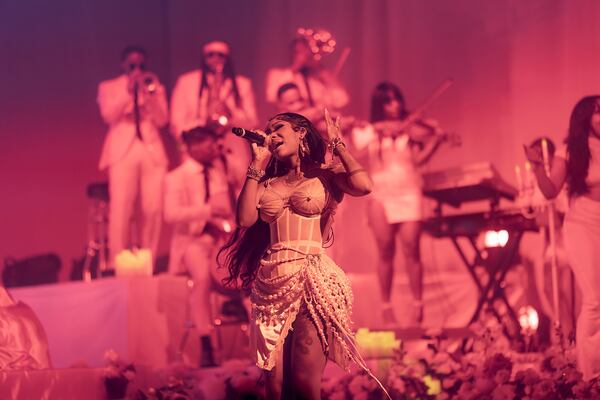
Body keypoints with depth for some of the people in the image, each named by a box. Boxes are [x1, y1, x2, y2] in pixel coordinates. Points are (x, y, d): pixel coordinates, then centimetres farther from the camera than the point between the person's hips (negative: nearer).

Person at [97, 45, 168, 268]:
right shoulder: (109, 87, 14)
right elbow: (108, 116, -3)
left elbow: (162, 121, 5)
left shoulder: (155, 87, 19)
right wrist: (128, 91, -11)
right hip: (123, 152, -2)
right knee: (121, 209, -13)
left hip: (152, 152, 2)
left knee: (153, 210, -7)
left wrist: (150, 93, -8)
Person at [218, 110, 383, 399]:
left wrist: (335, 143, 1)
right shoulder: (266, 182, 17)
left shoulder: (325, 177, 7)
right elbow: (246, 219, 1)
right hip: (272, 283, 4)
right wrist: (257, 164, 7)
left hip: (313, 280, -4)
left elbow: (363, 186, -13)